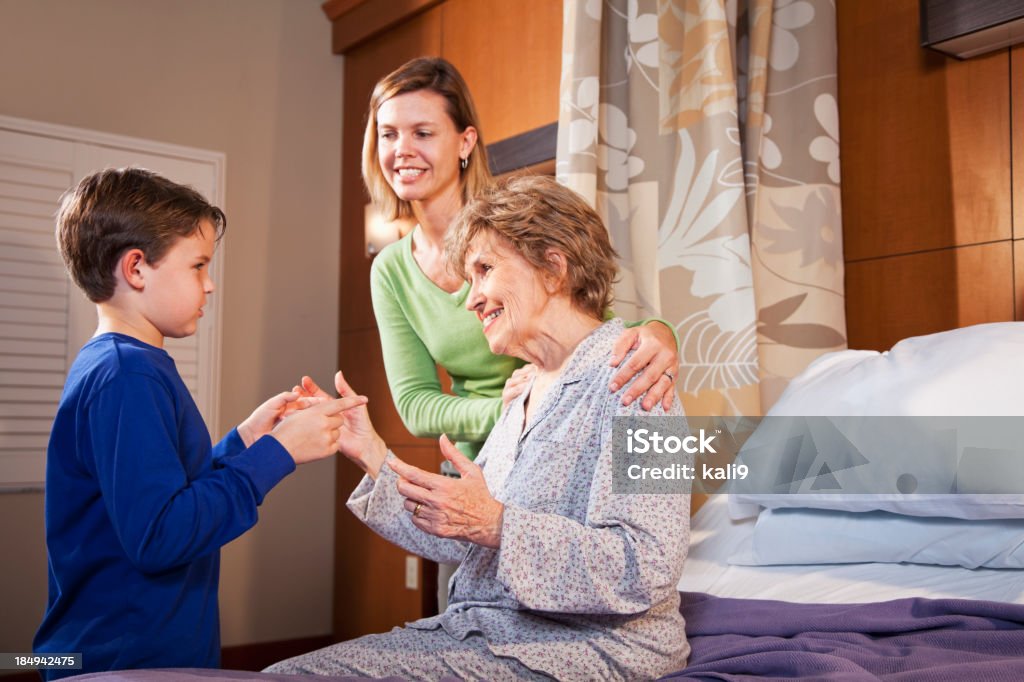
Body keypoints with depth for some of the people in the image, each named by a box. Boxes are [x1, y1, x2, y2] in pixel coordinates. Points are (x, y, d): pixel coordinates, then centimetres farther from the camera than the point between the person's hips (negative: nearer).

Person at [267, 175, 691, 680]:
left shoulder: (623, 379, -12)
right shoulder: (526, 396, 16)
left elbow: (646, 570, -22)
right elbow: (467, 544, 13)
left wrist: (495, 524, -27)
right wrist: (371, 455, 9)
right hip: (482, 634, 8)